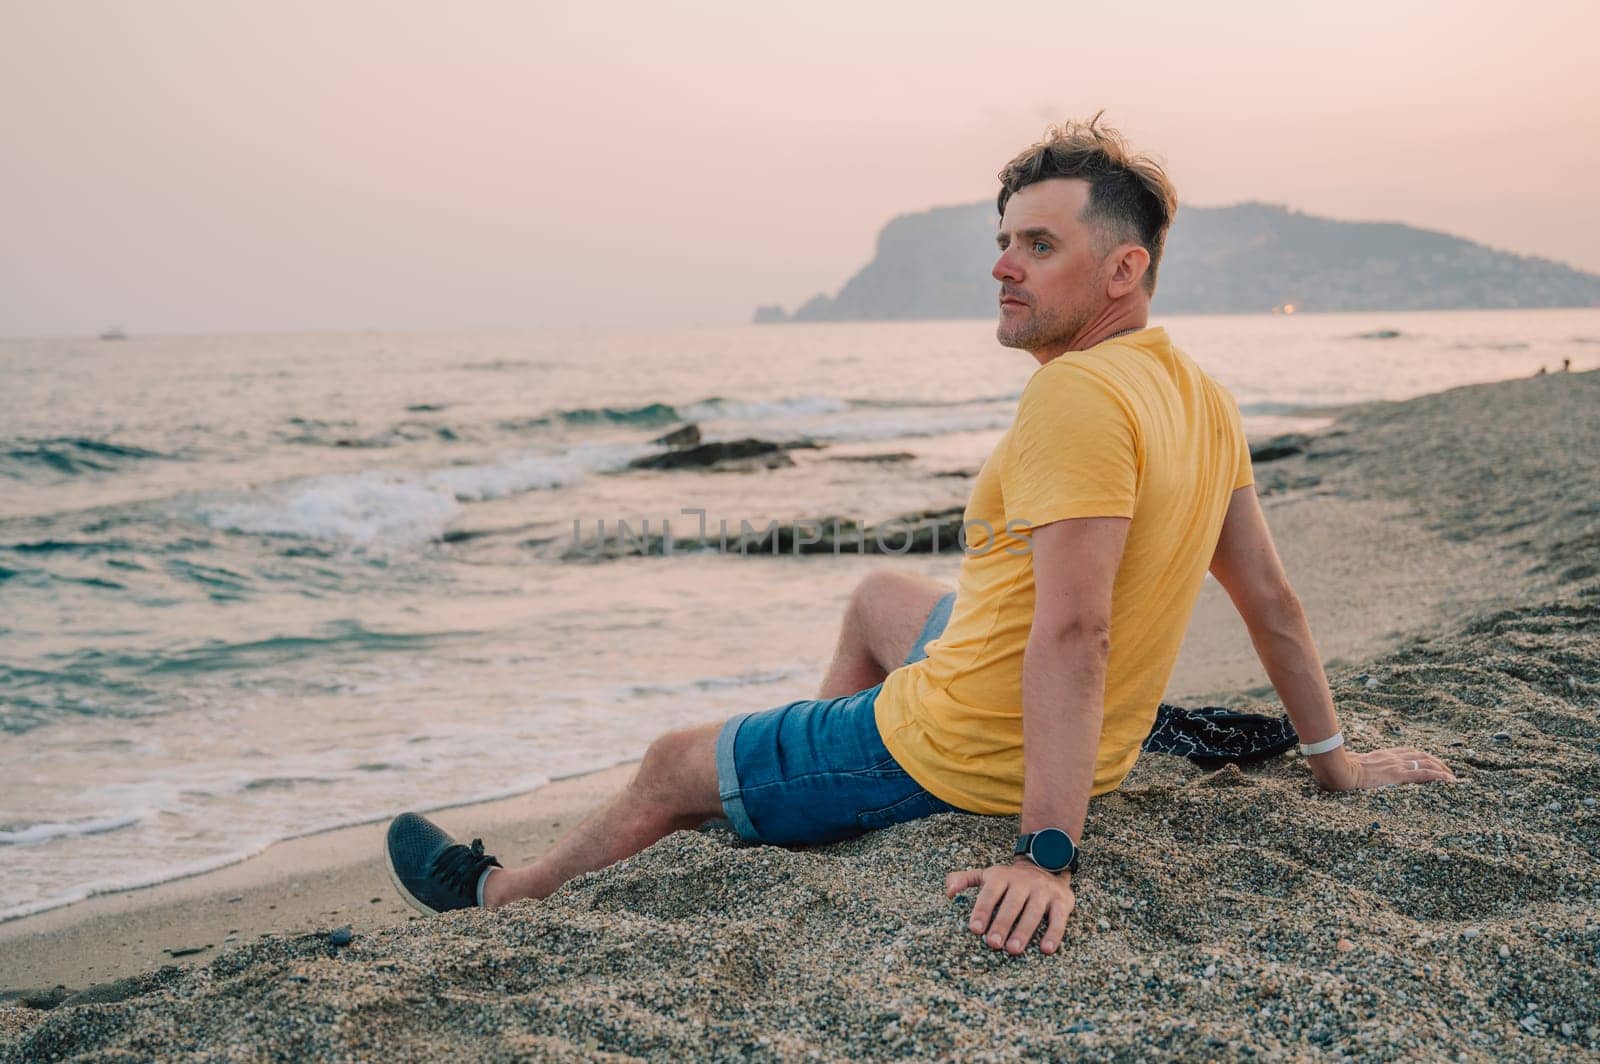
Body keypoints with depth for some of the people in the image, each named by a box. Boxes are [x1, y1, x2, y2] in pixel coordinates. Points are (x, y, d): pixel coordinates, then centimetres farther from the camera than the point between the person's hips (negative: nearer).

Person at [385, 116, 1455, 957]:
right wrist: (1336, 757, 14)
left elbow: (1073, 634, -36)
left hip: (960, 755, -9)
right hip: (1097, 748, 9)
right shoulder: (1205, 399, -1)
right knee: (880, 594, 36)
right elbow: (1271, 599, 5)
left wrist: (1048, 852, -38)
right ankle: (784, 793, 52)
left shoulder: (1077, 394, -29)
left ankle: (500, 898, 36)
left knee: (672, 769, 11)